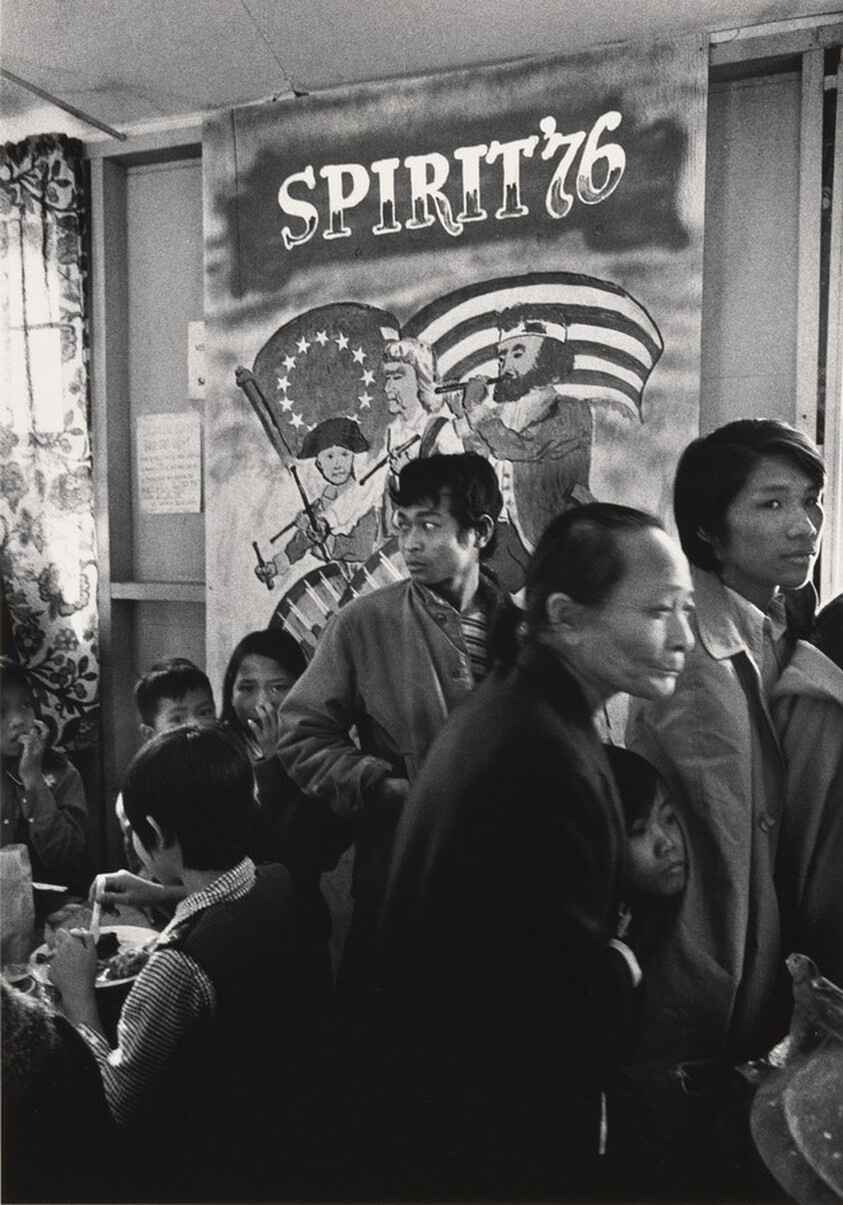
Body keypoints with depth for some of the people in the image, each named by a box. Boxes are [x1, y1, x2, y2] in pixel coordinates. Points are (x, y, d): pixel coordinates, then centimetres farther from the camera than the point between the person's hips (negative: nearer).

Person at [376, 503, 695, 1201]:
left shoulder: (512, 704, 1)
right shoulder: (542, 754, -32)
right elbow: (570, 989, -29)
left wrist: (602, 956, -4)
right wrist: (622, 970, -10)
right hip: (497, 1124, -9)